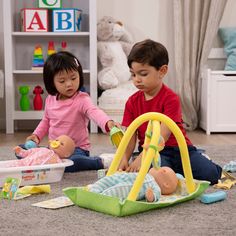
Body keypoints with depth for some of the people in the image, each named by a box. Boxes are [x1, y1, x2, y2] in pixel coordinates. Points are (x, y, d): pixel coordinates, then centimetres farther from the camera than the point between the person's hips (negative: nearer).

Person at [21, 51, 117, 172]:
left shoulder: (82, 100, -14)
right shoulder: (50, 100, 6)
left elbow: (95, 112, -34)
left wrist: (108, 123, -55)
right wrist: (36, 135, 7)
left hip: (77, 149, -6)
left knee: (68, 163, -39)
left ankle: (101, 162, -17)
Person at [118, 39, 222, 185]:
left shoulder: (171, 98, -13)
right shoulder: (132, 102, 3)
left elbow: (162, 135, -22)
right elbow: (130, 136, -3)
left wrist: (141, 159, -31)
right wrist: (124, 159, -22)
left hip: (178, 148, -2)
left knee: (210, 174, -20)